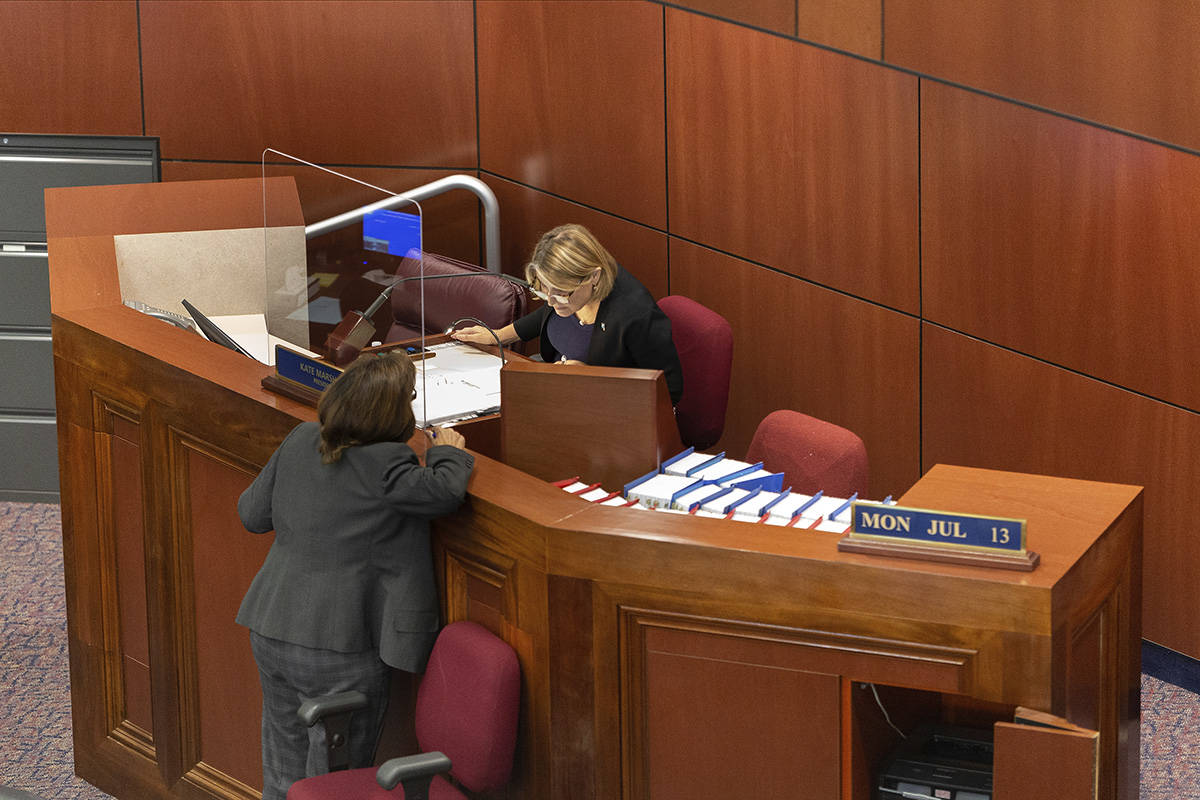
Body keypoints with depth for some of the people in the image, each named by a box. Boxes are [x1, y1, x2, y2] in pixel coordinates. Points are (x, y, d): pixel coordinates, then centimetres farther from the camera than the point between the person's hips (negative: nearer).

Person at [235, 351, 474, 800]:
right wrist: (448, 453, 0)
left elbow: (252, 514, 10)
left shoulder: (300, 440, 3)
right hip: (338, 650, -7)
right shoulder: (384, 466, -19)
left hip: (270, 632, 7)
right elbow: (445, 491, -21)